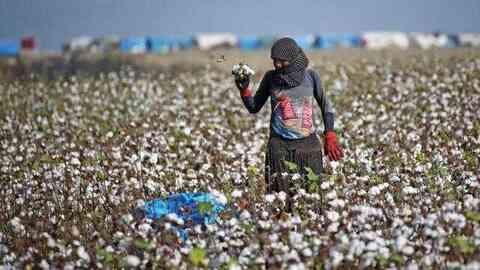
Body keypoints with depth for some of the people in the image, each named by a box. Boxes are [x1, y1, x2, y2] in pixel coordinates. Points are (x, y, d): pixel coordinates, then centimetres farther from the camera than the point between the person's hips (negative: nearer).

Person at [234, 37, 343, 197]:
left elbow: (325, 106, 10)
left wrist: (330, 137, 2)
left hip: (308, 144, 0)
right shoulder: (270, 77, 1)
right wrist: (244, 90, -9)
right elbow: (254, 108, 8)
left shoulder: (310, 76, 0)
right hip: (279, 146, 0)